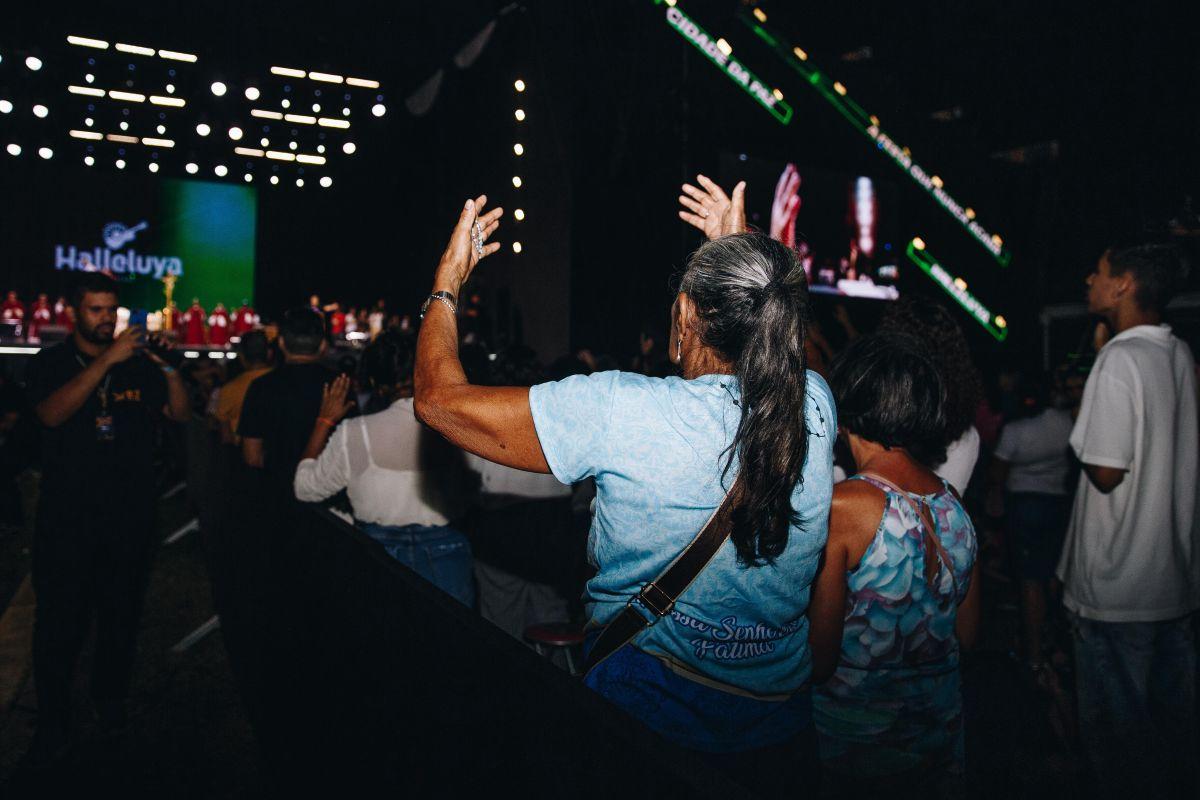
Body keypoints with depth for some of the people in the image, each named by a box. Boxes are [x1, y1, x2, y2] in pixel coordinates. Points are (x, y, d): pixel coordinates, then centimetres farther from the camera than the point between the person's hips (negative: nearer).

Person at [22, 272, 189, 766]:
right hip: (66, 517, -2)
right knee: (60, 620, 1)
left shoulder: (139, 364, 5)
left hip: (129, 516, 2)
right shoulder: (50, 364, 0)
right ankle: (53, 725, 15)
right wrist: (106, 360, -26)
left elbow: (180, 414, 2)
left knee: (121, 615, 13)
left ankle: (111, 701, 31)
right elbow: (52, 414, -18)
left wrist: (169, 369, -17)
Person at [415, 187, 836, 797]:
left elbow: (440, 399, -16)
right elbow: (764, 346, 17)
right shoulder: (815, 404, -10)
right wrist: (740, 255, 20)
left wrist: (446, 280, -1)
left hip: (653, 721, -5)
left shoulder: (622, 413, -26)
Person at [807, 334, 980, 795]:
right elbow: (966, 634, 6)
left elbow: (821, 657, -19)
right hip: (942, 725, 5)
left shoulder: (839, 506, -23)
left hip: (856, 732, -5)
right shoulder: (955, 502, -5)